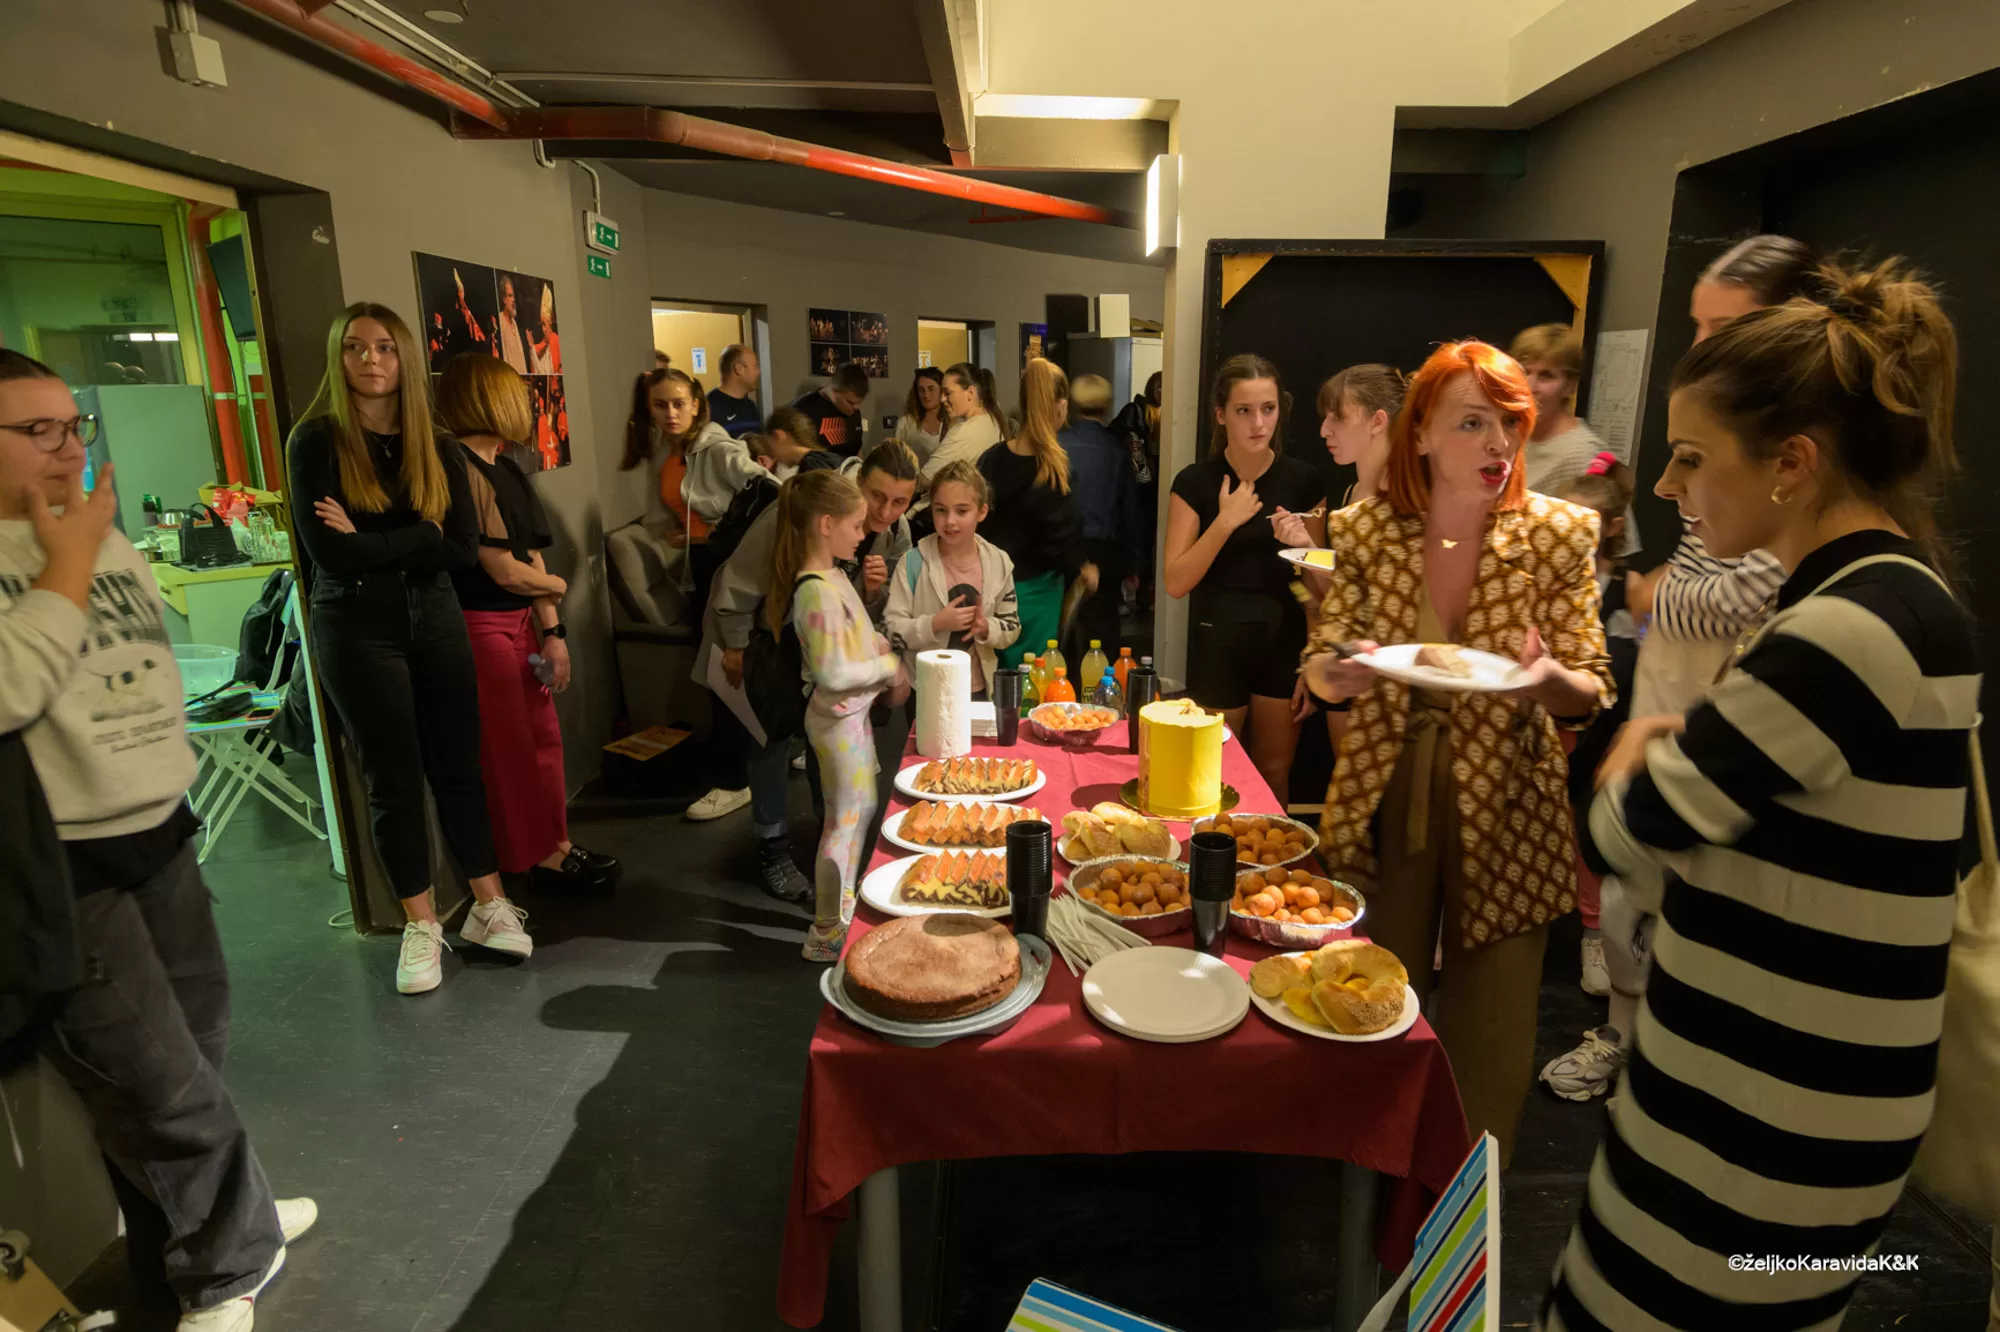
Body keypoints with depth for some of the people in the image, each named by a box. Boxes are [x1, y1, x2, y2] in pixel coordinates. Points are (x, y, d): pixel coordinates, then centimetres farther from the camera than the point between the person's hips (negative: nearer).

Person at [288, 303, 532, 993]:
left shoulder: (437, 450, 4)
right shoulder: (317, 442, -6)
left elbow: (465, 549, -6)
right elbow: (330, 553, -16)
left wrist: (373, 541, -13)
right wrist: (422, 535, -10)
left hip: (434, 619, 3)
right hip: (356, 630, -3)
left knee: (458, 765, 8)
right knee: (394, 778, 5)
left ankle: (488, 905, 20)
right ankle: (421, 927, 18)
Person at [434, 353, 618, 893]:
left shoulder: (507, 470, 11)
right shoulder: (463, 470, -17)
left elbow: (532, 557, 7)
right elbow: (505, 570, -17)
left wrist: (553, 632, 2)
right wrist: (554, 585, 2)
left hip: (521, 622, 9)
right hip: (483, 626, -9)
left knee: (543, 737, 13)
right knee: (510, 748, 2)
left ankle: (557, 844, 24)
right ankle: (537, 859, 14)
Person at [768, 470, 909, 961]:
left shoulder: (832, 576, 4)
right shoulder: (818, 592, -26)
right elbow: (832, 673, -28)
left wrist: (886, 656, 2)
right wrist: (888, 667, -16)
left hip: (852, 713, 10)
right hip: (838, 719, -10)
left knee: (856, 812, 21)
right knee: (849, 819, 2)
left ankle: (842, 906, 38)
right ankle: (826, 934, 18)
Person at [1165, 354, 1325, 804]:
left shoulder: (1304, 480, 0)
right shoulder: (1196, 483, -6)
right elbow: (1175, 582, -12)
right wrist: (1226, 521, -19)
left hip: (1284, 643, 2)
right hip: (1217, 645, -1)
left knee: (1275, 775, 14)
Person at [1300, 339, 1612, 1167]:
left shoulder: (1559, 534, -9)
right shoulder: (1365, 529, -7)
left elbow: (1591, 694, -6)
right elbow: (1318, 670, -3)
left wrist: (1549, 680, -29)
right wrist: (1340, 674, -26)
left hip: (1504, 810, -1)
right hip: (1384, 797, 1)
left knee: (1488, 1025, 8)